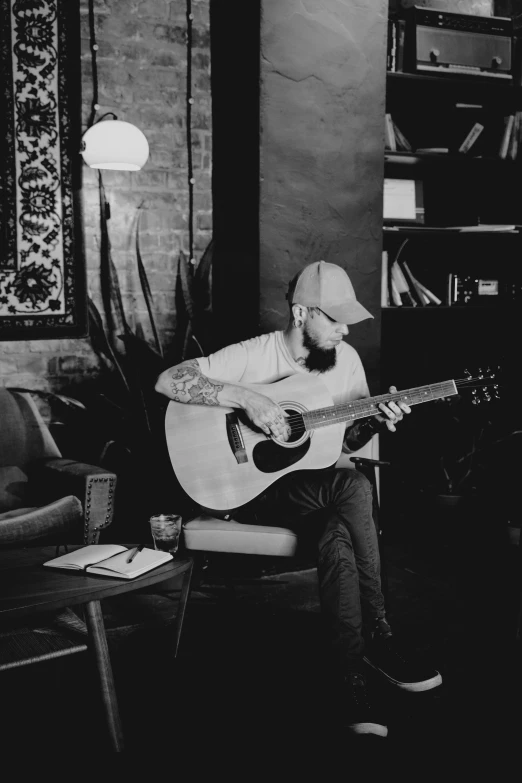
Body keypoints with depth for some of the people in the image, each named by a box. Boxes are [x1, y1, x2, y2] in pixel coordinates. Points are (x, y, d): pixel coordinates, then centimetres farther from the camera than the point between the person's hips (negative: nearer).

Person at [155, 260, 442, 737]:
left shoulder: (346, 358, 3)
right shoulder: (254, 355, -13)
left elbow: (346, 442, 11)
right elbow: (167, 381, -22)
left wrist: (376, 422, -11)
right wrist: (246, 397, -31)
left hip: (315, 487, 5)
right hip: (252, 487, -4)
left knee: (338, 536, -32)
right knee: (354, 486, -31)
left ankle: (354, 676, -21)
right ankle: (377, 637, -21)